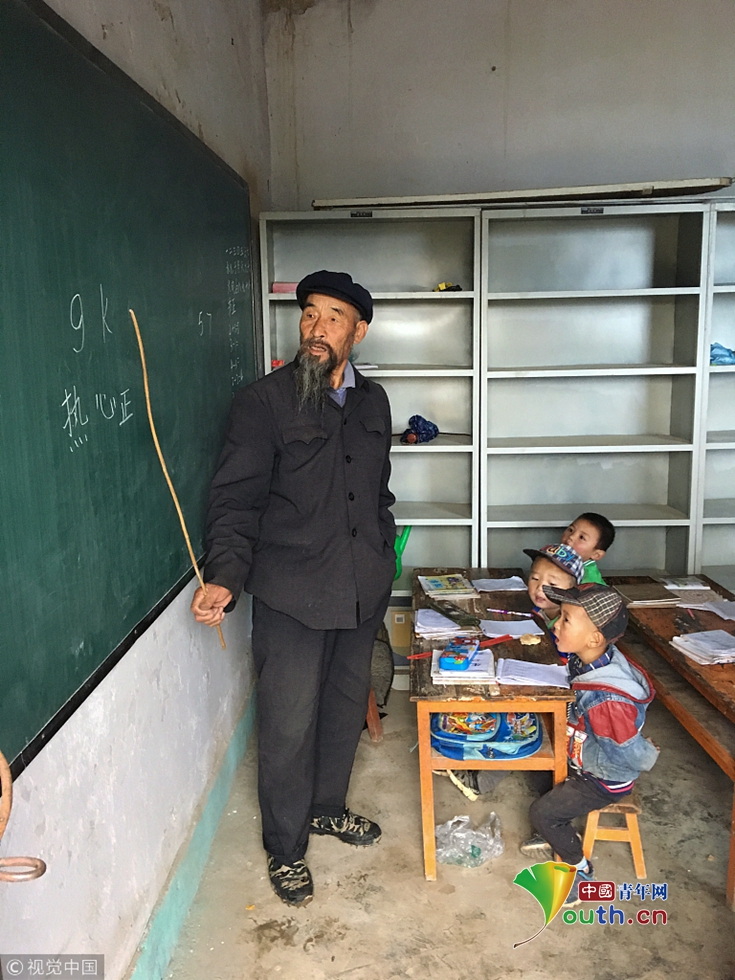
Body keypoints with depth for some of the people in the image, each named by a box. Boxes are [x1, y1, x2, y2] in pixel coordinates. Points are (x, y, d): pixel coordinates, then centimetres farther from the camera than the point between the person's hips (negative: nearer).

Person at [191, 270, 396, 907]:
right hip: (292, 595, -5)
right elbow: (236, 500, -11)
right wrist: (225, 576, -24)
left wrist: (383, 561, 16)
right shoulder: (264, 400, -9)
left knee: (346, 705, 19)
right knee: (289, 725, 4)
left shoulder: (373, 402, 8)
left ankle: (327, 807, 43)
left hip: (362, 590, 6)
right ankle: (286, 848, 27)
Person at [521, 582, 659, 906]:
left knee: (540, 812, -1)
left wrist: (578, 750, -24)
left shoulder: (606, 700, -41)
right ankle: (558, 836, 38)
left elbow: (639, 758, -33)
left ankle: (580, 870, 22)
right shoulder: (594, 659, -17)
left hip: (605, 780, -8)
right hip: (584, 761, 8)